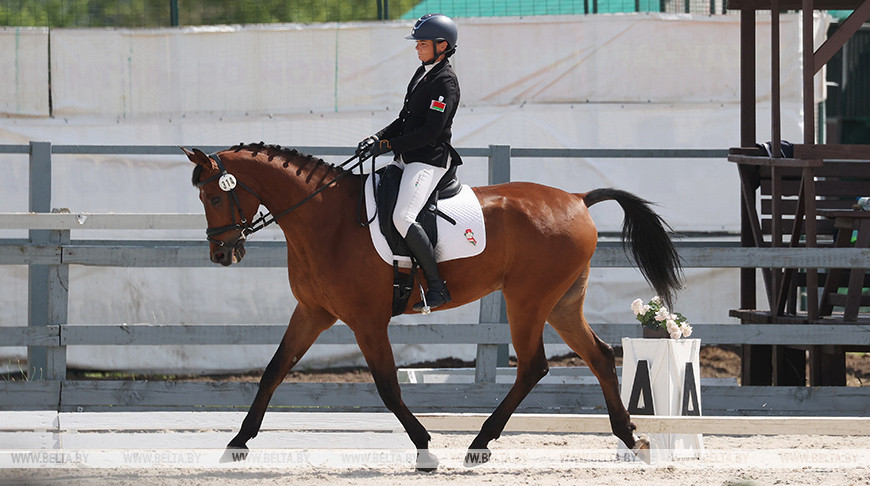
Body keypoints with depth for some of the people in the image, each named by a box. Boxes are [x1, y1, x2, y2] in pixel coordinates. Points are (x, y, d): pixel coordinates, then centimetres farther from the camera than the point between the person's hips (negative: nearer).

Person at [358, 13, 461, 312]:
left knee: (402, 218, -26)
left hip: (430, 160, -11)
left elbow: (431, 131, -20)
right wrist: (377, 139, 4)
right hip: (407, 159, 11)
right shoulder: (422, 74, 17)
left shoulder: (445, 82, -14)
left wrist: (388, 145, -19)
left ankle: (437, 287, -20)